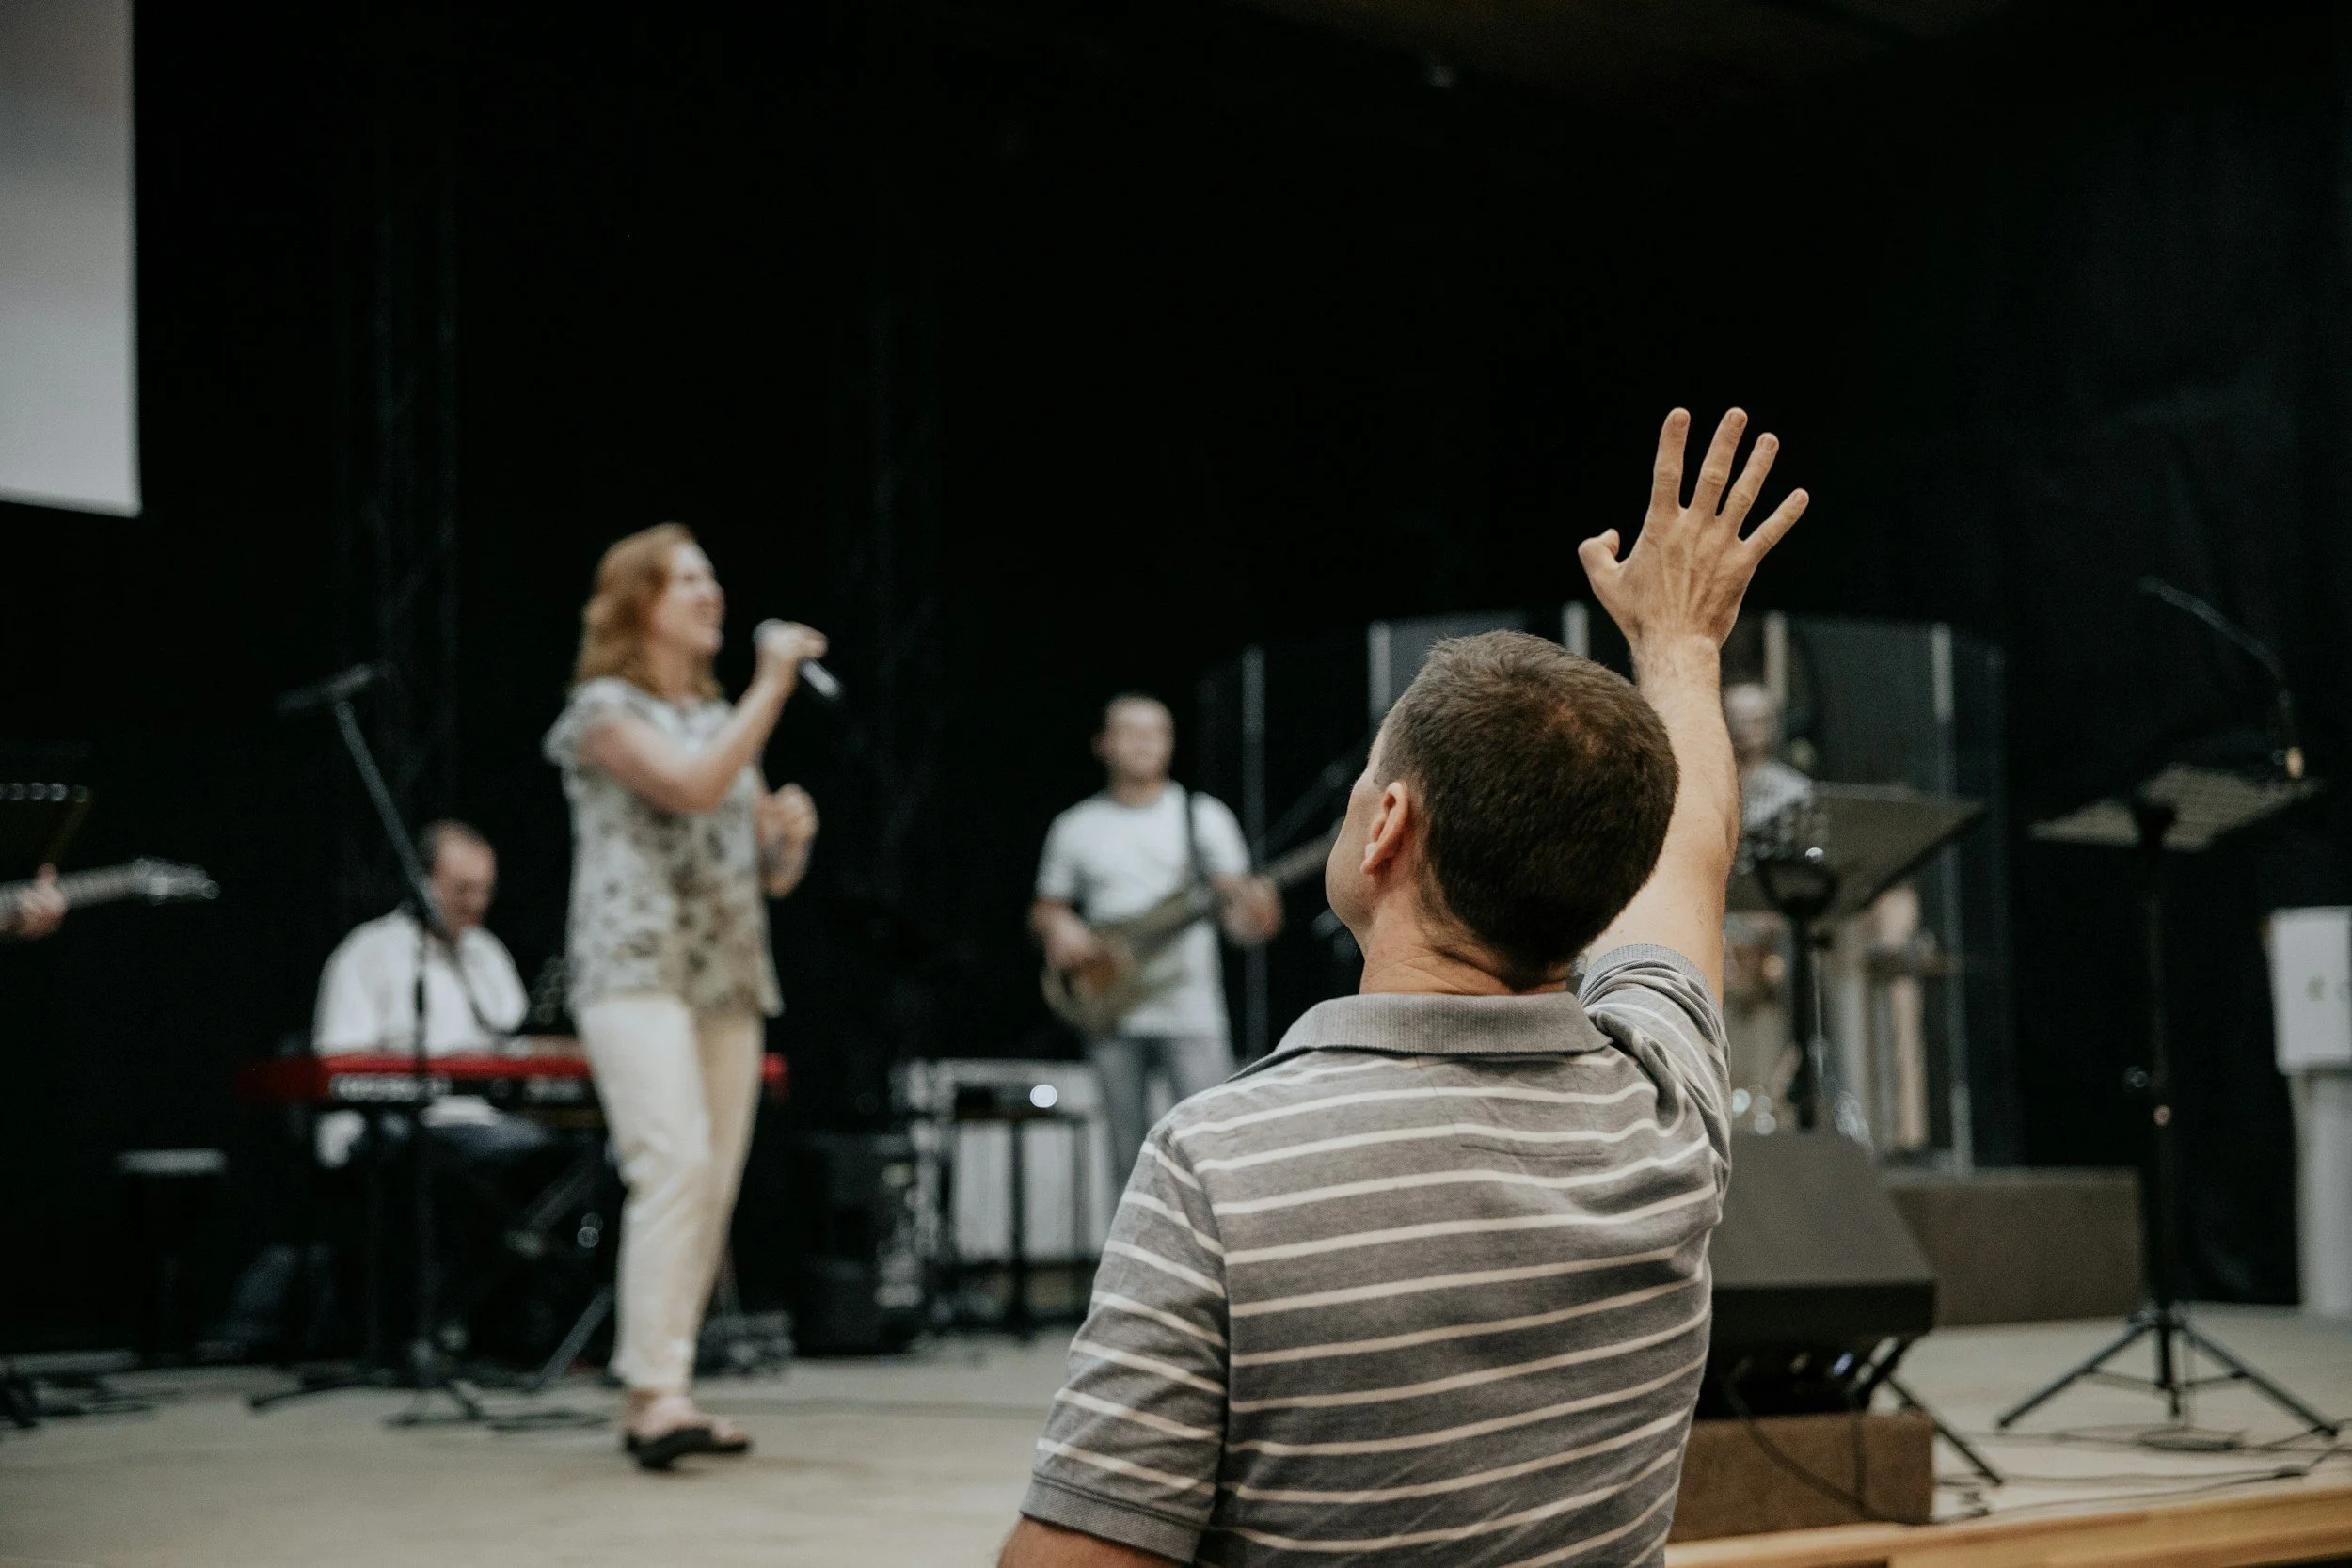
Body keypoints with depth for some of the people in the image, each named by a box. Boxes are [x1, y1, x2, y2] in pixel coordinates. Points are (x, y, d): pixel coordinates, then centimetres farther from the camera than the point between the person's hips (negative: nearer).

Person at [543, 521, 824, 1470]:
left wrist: (792, 832, -1)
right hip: (635, 972, -7)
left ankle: (654, 1401, 5)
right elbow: (694, 786, -18)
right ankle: (656, 1390, -23)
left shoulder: (721, 717, 21)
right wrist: (774, 685, -12)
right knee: (676, 1162, -21)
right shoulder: (605, 709, 0)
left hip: (731, 981, 7)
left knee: (715, 1187, 1)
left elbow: (773, 872, 22)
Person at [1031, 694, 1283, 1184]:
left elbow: (1236, 908, 2)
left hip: (1192, 1016, -2)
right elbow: (1045, 907, 21)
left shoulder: (1203, 816, 6)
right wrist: (1059, 927, -2)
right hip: (1112, 1017, 2)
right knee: (1128, 1158, 4)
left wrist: (1251, 915, -21)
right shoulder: (1074, 828, 11)